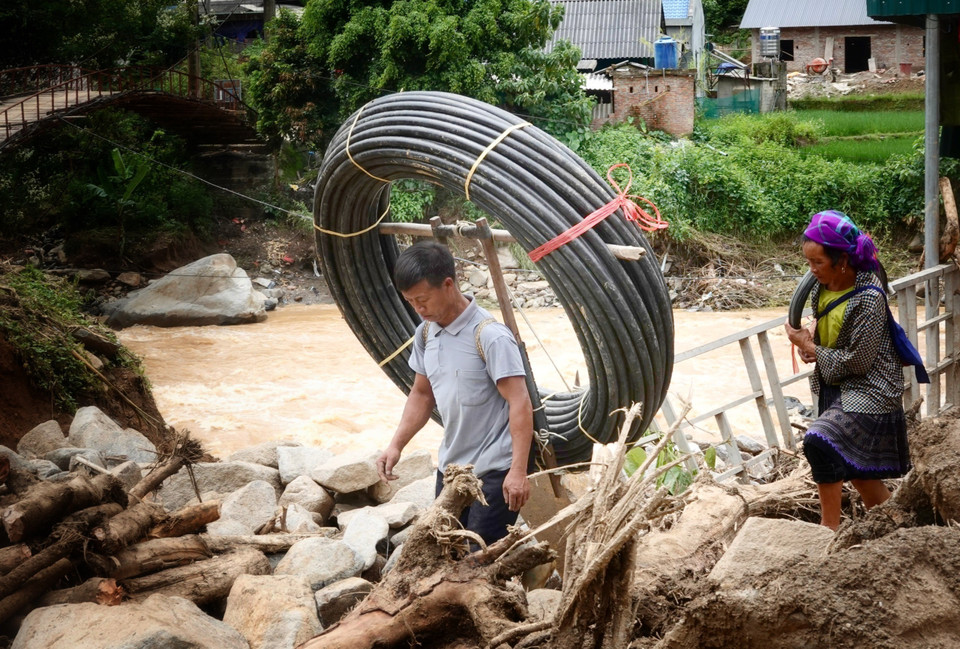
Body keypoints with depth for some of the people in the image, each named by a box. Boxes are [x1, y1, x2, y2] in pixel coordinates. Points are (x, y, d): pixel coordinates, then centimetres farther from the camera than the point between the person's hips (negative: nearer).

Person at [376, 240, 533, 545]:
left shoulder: (491, 336, -19)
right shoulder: (426, 334, 5)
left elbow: (520, 404, -21)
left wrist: (518, 471, -26)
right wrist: (396, 445, 4)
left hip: (494, 473, -8)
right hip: (450, 466, 8)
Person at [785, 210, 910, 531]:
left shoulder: (868, 298, -26)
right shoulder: (824, 284, -3)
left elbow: (858, 362, -24)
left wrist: (809, 345, -16)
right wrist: (809, 335, -2)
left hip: (867, 390, -9)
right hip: (835, 385, 9)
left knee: (819, 442, -24)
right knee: (850, 462, 17)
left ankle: (829, 527, -11)